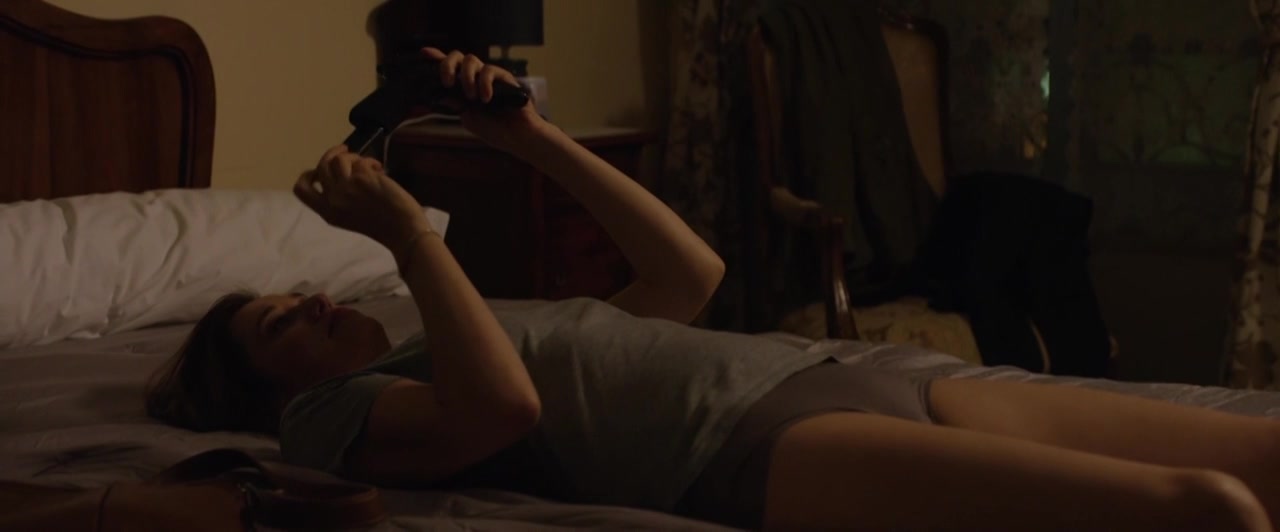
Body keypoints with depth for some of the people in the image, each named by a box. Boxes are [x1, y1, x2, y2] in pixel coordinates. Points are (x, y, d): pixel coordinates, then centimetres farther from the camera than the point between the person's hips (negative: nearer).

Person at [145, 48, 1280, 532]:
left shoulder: (516, 324, 34)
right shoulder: (335, 412, 12)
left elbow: (692, 275, 36)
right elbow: (501, 410, -9)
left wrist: (531, 138, 32)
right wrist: (405, 232, 1)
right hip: (755, 439, -8)